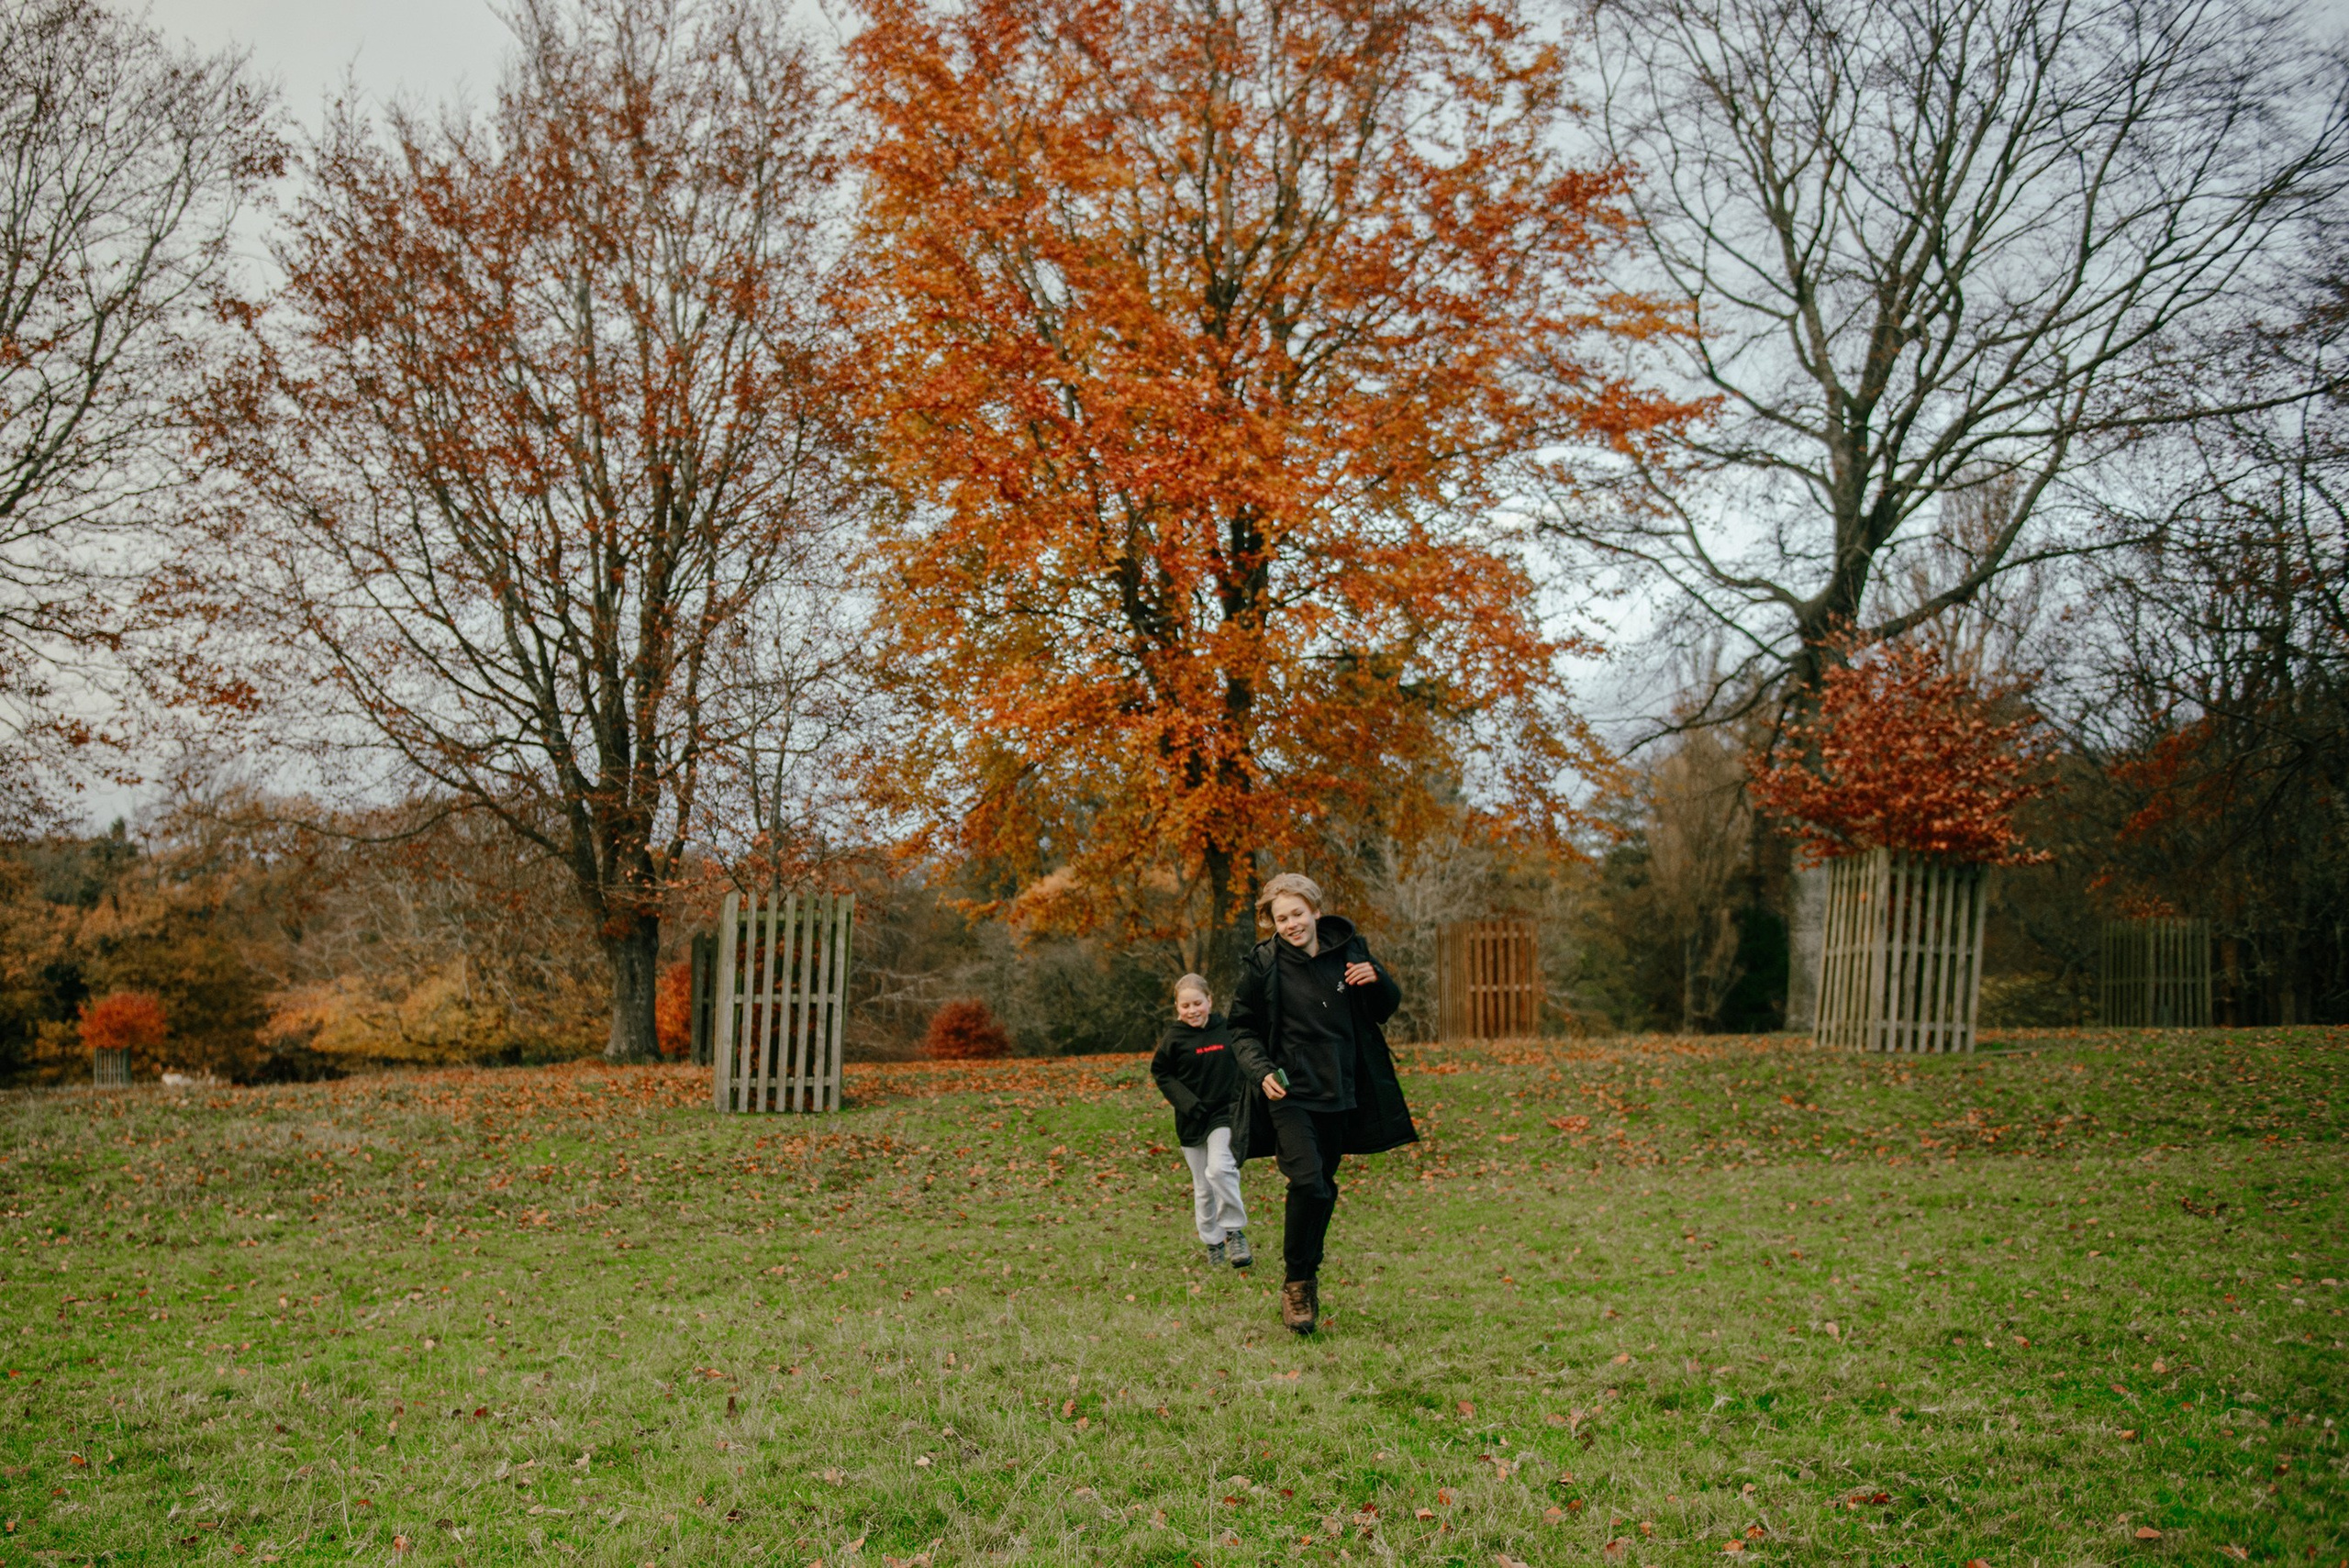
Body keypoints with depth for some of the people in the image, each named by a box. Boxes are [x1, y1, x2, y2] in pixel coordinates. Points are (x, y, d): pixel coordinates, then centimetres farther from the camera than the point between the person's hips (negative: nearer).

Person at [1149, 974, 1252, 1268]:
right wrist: (1187, 1102, -11)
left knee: (1220, 1169, -22)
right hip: (1192, 1120, 1)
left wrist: (1241, 1100, 0)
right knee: (1203, 1188, 8)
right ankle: (1213, 1243, 23)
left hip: (1225, 1113, -1)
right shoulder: (1174, 1038, -6)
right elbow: (1161, 1073, 1)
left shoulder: (1227, 1030, -1)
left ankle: (1234, 1232, -7)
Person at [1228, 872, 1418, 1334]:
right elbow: (1242, 1030, 3)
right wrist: (1261, 1071, -15)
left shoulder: (1349, 950, 3)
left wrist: (1377, 980, -8)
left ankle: (1308, 1278, 31)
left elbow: (1387, 1008, 14)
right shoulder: (1262, 964, -6)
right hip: (1289, 1093, -4)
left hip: (1339, 1092, 4)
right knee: (1308, 1183, -19)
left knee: (1324, 1188, 12)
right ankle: (1296, 1283, 0)